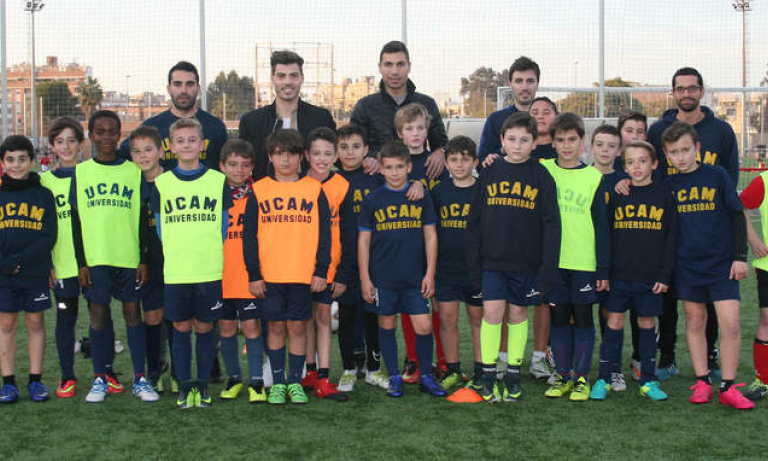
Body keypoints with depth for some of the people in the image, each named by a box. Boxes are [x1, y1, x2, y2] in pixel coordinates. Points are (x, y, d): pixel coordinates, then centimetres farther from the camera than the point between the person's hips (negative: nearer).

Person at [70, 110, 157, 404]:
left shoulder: (134, 171, 5)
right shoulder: (81, 172, 6)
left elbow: (143, 219, 5)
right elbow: (76, 221, 5)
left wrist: (144, 259, -1)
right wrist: (81, 262, -1)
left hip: (129, 258, 0)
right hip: (94, 258, 0)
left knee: (133, 314, 3)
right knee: (98, 315, 4)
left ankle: (140, 379, 10)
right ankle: (100, 379, 13)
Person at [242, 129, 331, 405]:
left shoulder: (314, 190, 4)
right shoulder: (258, 191, 5)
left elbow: (324, 234, 5)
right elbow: (249, 235, 4)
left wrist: (321, 271, -1)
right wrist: (253, 274, -1)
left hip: (303, 274, 0)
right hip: (269, 275, 0)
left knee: (297, 326, 4)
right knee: (276, 326, 6)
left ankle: (295, 382, 15)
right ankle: (278, 382, 17)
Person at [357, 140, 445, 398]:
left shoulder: (421, 198, 3)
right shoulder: (372, 200, 1)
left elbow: (430, 236, 6)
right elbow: (363, 241, 4)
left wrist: (430, 273, 1)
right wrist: (364, 278, 0)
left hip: (415, 277, 0)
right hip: (383, 278, 0)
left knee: (424, 327, -3)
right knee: (387, 326, 8)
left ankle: (426, 377, 13)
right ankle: (394, 377, 21)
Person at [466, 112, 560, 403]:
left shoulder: (541, 177, -1)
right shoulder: (490, 173, 4)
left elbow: (551, 226, -2)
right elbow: (475, 221, 6)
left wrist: (548, 268, -8)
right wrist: (473, 262, 2)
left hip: (526, 262, 0)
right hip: (492, 260, 1)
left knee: (518, 314, 8)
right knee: (492, 311, -6)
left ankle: (514, 374, 22)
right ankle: (488, 375, 7)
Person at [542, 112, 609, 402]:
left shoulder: (593, 177, 1)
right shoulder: (543, 170, 4)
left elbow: (601, 225, 2)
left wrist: (603, 268, -2)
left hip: (585, 262, -1)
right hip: (553, 260, 1)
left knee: (582, 318, 3)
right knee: (559, 318, 7)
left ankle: (582, 378, 11)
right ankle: (563, 376, 17)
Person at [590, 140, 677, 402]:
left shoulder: (664, 196, 2)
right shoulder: (616, 196, 4)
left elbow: (671, 238, 2)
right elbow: (605, 235, 4)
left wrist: (665, 274, -4)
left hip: (651, 277, 0)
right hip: (618, 274, 0)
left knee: (647, 324, 8)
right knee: (614, 323, 2)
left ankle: (648, 381, 16)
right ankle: (605, 379, 10)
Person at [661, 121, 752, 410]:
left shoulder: (717, 176, -3)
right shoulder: (668, 186, 3)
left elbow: (737, 216, 1)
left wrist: (740, 256, -3)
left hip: (722, 263, -2)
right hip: (687, 264, 2)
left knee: (730, 324, -7)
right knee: (694, 321, 8)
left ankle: (727, 387, 3)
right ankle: (702, 382, 18)